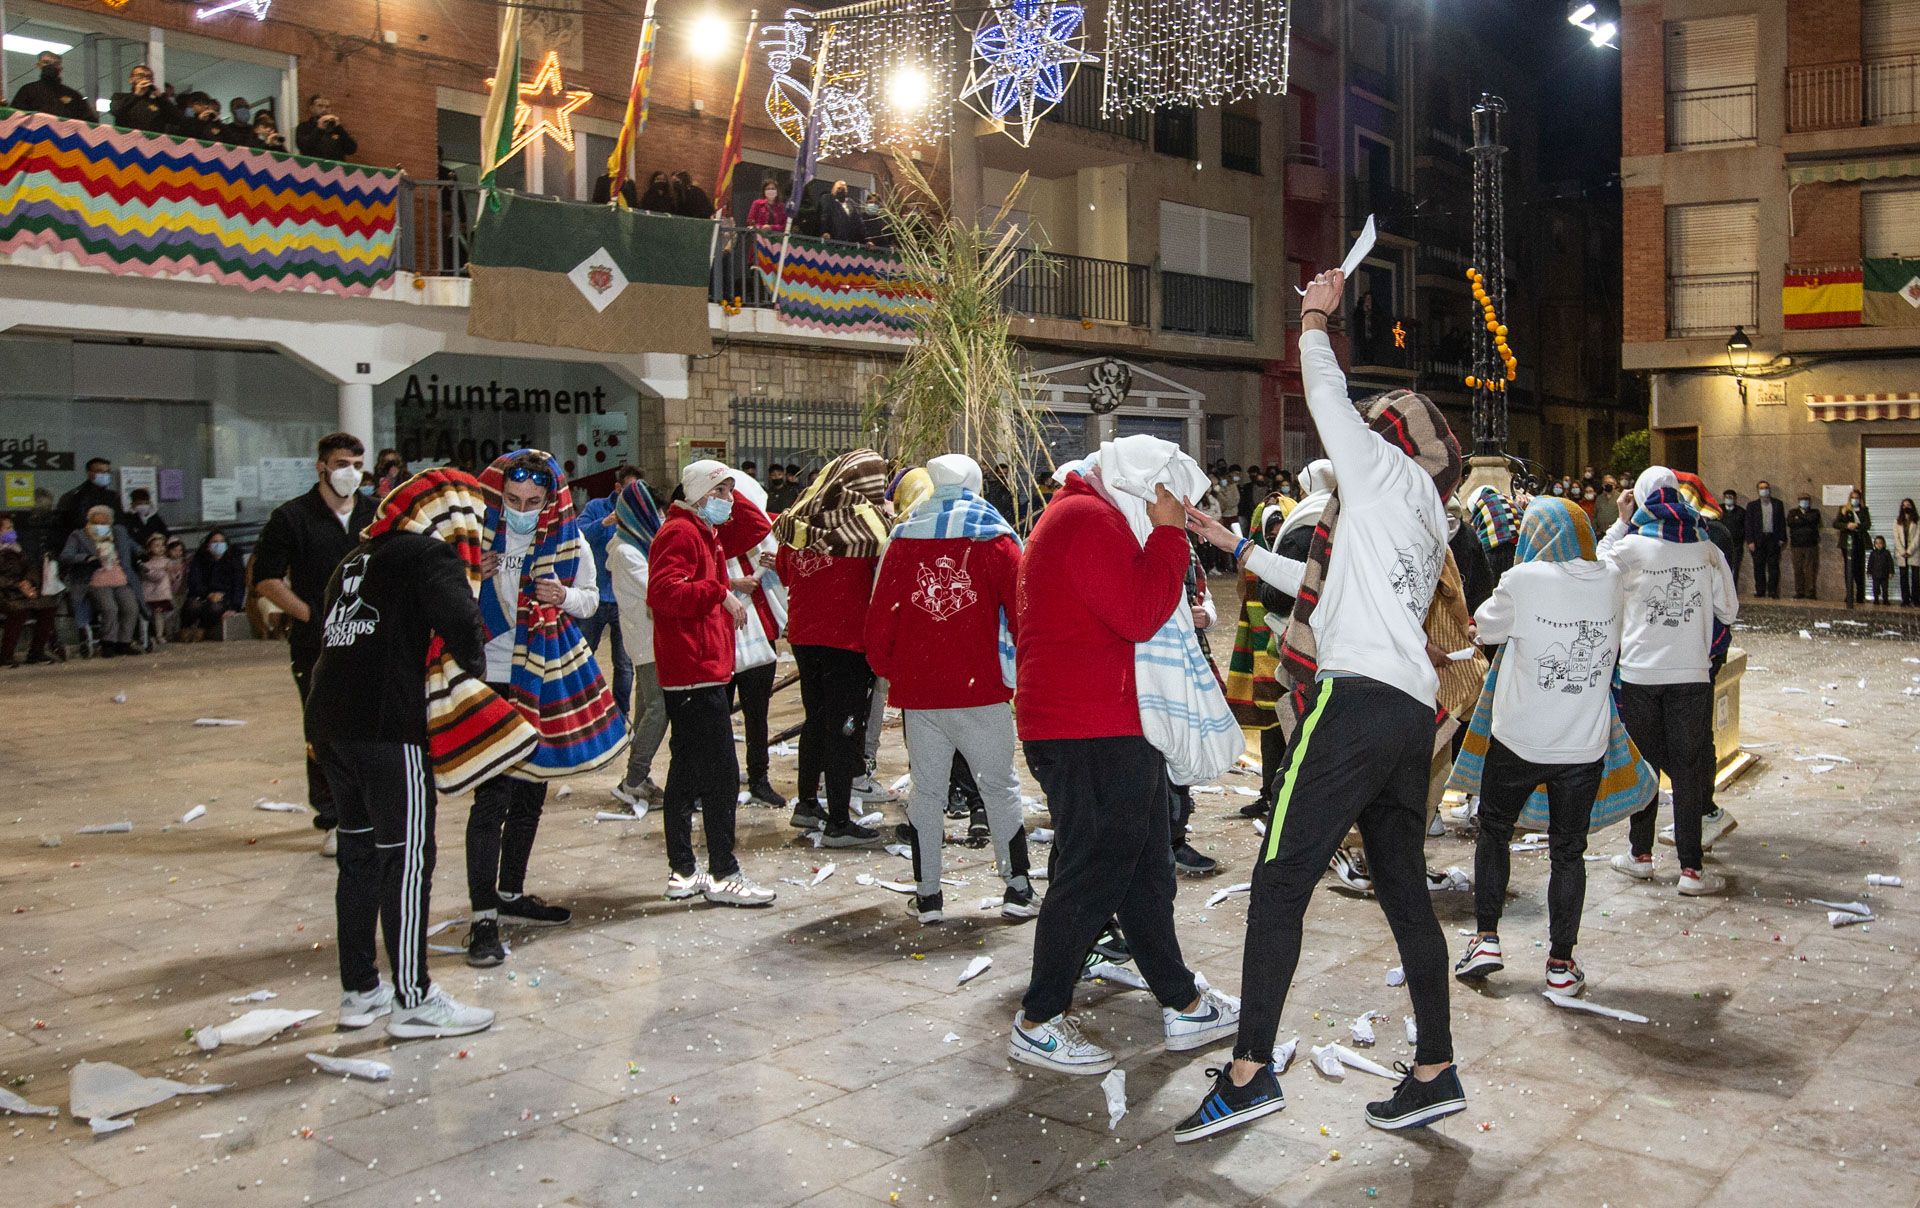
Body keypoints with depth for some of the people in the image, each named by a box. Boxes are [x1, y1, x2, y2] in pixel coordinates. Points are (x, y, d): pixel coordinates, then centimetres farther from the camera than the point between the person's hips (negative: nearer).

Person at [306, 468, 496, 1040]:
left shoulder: (357, 558, 22)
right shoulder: (433, 557, -4)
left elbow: (326, 621, 21)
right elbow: (462, 625, -18)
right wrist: (474, 666, 2)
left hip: (329, 719, 8)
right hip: (388, 726, -8)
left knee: (360, 852, 17)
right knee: (408, 858, -2)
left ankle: (359, 990, 25)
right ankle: (412, 1000, 3)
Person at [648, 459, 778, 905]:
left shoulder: (709, 533, 18)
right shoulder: (679, 533, -12)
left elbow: (758, 529, 23)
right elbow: (664, 591, -25)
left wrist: (732, 503, 11)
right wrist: (720, 593, -23)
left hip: (692, 674, 11)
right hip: (696, 671, -11)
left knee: (687, 771, 13)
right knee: (721, 773, -9)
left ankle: (682, 873, 20)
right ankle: (723, 875, -4)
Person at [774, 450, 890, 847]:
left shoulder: (802, 516, 4)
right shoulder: (867, 519, -13)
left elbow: (783, 570, 15)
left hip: (803, 635, 6)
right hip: (847, 639, -6)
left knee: (816, 721, 21)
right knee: (844, 727, 1)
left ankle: (807, 804, 32)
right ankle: (838, 824, 5)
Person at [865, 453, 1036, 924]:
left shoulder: (902, 541, 4)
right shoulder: (995, 541, 0)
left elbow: (878, 619, 3)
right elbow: (1022, 616, -3)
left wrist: (889, 671, 17)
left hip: (918, 691, 2)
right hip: (982, 690, -2)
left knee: (926, 789, 10)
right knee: (999, 786, 9)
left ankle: (927, 895, 13)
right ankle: (1018, 889, 11)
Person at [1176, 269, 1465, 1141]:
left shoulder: (1387, 471, 5)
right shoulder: (1428, 520, 28)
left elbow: (1326, 395, 9)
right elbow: (1325, 584, 32)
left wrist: (1315, 319, 27)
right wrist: (1229, 545, 34)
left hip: (1357, 699, -9)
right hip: (1413, 709, 9)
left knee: (1279, 881, -10)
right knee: (1404, 889, 12)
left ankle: (1251, 1071, -13)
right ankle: (1435, 1072, 15)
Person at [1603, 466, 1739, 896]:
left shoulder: (1632, 546, -8)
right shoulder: (1706, 548, -1)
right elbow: (1728, 609, 6)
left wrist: (1620, 521, 12)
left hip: (1639, 672, -1)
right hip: (1692, 672, 1)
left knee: (1645, 762, 13)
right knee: (1688, 767, 3)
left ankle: (1641, 855, 20)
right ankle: (1691, 869, 2)